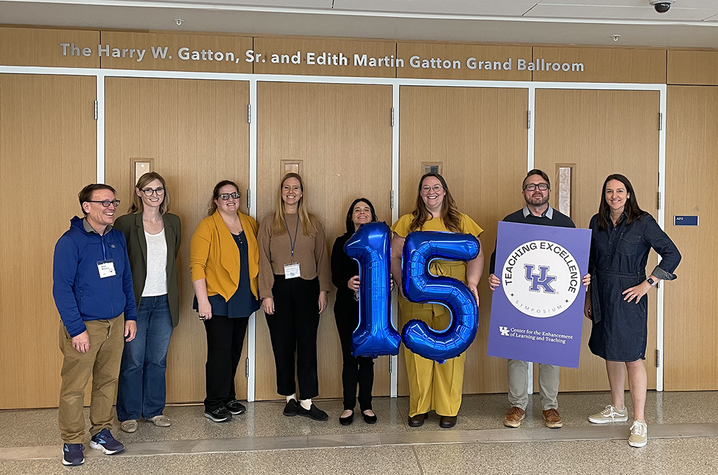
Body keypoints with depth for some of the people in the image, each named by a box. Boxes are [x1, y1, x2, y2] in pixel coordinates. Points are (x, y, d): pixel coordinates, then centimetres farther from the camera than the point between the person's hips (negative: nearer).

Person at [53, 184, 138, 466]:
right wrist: (76, 330, -17)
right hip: (84, 326, -6)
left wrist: (130, 315, 9)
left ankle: (101, 431, 29)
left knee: (108, 380, 14)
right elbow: (62, 289, -14)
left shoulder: (117, 238, 7)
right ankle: (72, 441, 17)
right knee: (74, 387, 2)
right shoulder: (70, 242, -13)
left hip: (115, 323, 6)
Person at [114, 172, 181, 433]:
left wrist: (170, 293, 13)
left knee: (158, 360, 13)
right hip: (136, 301, -4)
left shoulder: (173, 222, 7)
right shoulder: (125, 223, -7)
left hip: (164, 302, 4)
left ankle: (153, 410, 27)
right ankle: (128, 414, 20)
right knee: (132, 361, 5)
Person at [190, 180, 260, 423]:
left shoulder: (250, 223, 9)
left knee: (234, 351, 14)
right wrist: (202, 300, -19)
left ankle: (228, 398, 27)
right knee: (220, 352, -3)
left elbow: (256, 258, 18)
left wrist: (260, 292, 10)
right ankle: (214, 405, 9)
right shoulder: (207, 226, -8)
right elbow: (197, 264, -13)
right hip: (218, 300, -6)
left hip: (243, 300, 6)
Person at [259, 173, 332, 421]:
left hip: (307, 288, 1)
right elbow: (263, 260, 1)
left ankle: (307, 401, 3)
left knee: (308, 343, -2)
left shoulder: (313, 223, 9)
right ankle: (290, 397, 16)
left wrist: (323, 290, 1)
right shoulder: (269, 223, 5)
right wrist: (266, 294, -6)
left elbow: (322, 258, 8)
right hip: (279, 288, 0)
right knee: (282, 343, 4)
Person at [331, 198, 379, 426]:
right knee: (350, 357, 3)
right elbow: (335, 276, -1)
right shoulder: (342, 242, 4)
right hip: (347, 307, 0)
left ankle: (366, 405, 19)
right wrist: (347, 283, -21)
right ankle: (349, 406, 15)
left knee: (367, 357, 6)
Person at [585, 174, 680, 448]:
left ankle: (639, 422, 5)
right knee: (610, 353, 14)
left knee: (632, 357, -4)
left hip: (628, 298, -5)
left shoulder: (643, 222, -8)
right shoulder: (597, 222, 6)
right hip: (602, 297, 5)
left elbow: (672, 254, -8)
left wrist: (647, 284, -12)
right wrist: (589, 298, 13)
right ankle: (617, 409, 30)